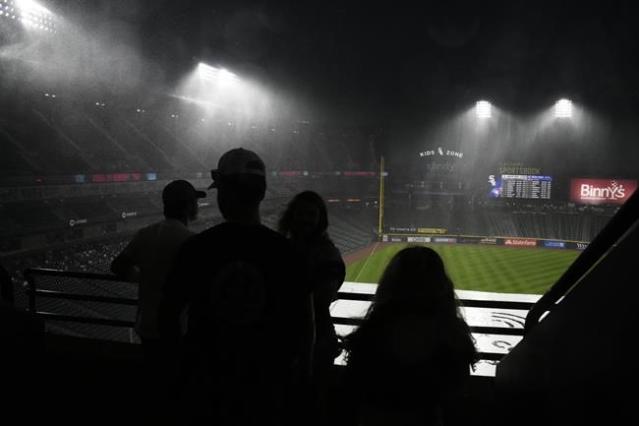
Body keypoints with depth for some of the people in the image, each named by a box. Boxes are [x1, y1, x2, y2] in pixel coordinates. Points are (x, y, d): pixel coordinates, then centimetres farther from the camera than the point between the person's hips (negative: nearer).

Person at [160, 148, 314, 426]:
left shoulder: (196, 248, -10)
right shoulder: (284, 251, -11)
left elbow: (168, 316, -3)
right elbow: (303, 320, -6)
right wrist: (298, 369, 9)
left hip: (206, 378, 1)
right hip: (265, 382, 0)